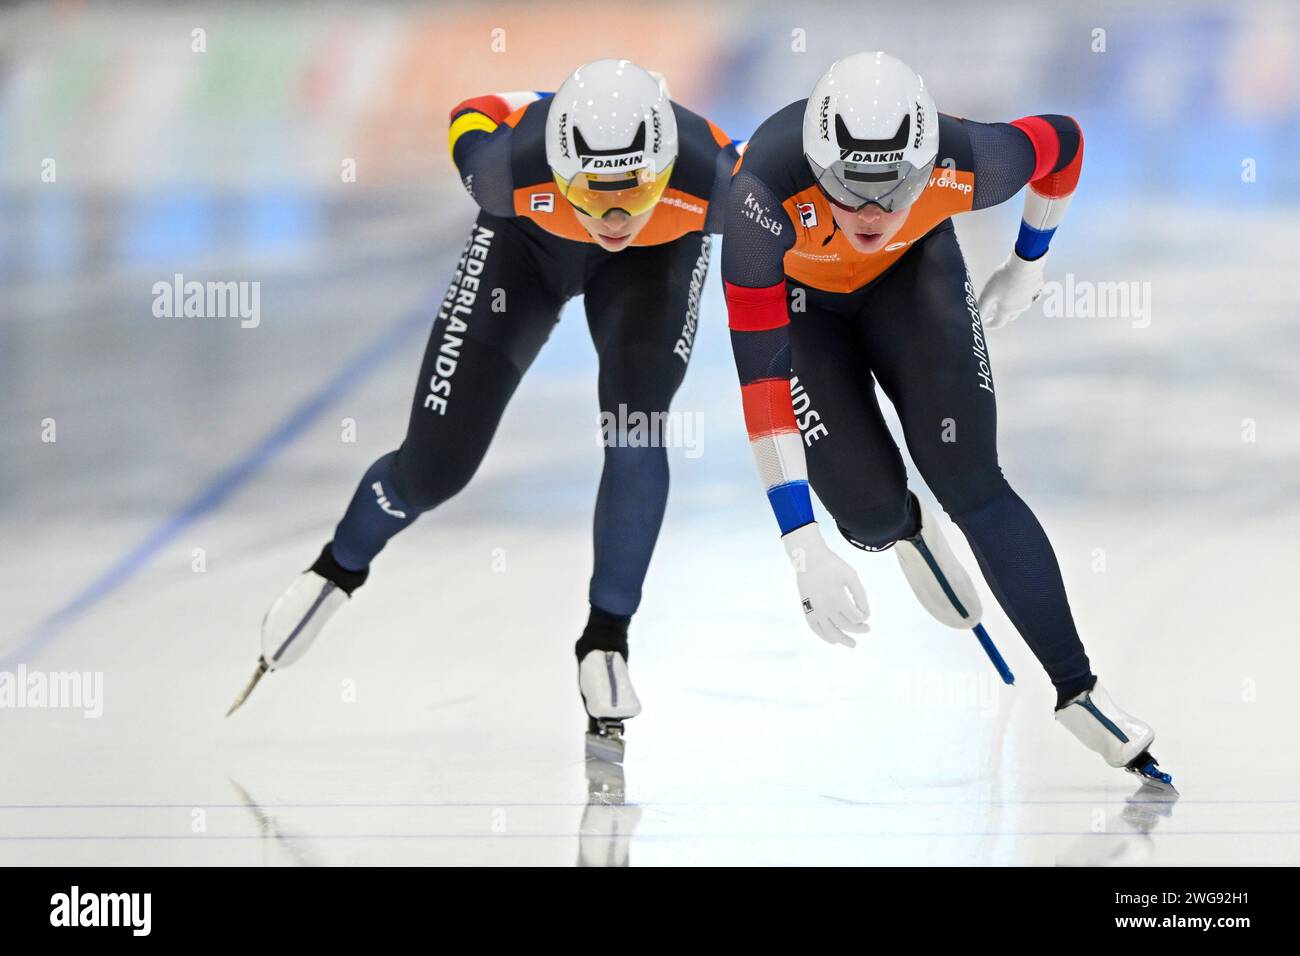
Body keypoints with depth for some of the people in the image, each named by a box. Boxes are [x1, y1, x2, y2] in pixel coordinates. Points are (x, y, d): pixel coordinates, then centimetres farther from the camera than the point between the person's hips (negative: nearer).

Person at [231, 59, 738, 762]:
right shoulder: (515, 162, -41)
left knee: (635, 427, -23)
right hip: (527, 241, 0)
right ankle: (338, 571, 30)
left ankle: (605, 643, -6)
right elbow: (471, 117, -16)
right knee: (435, 465, -2)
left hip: (658, 255, 0)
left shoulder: (709, 176, -41)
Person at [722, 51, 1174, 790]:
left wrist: (1028, 265, 2)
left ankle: (1079, 691, 0)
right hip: (792, 290, -1)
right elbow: (760, 376, -44)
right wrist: (804, 547, -48)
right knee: (870, 511, -6)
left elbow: (1064, 142, -12)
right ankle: (907, 531, 33)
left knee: (971, 484, -9)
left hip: (914, 268, 1)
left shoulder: (964, 167, -36)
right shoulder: (766, 200, -44)